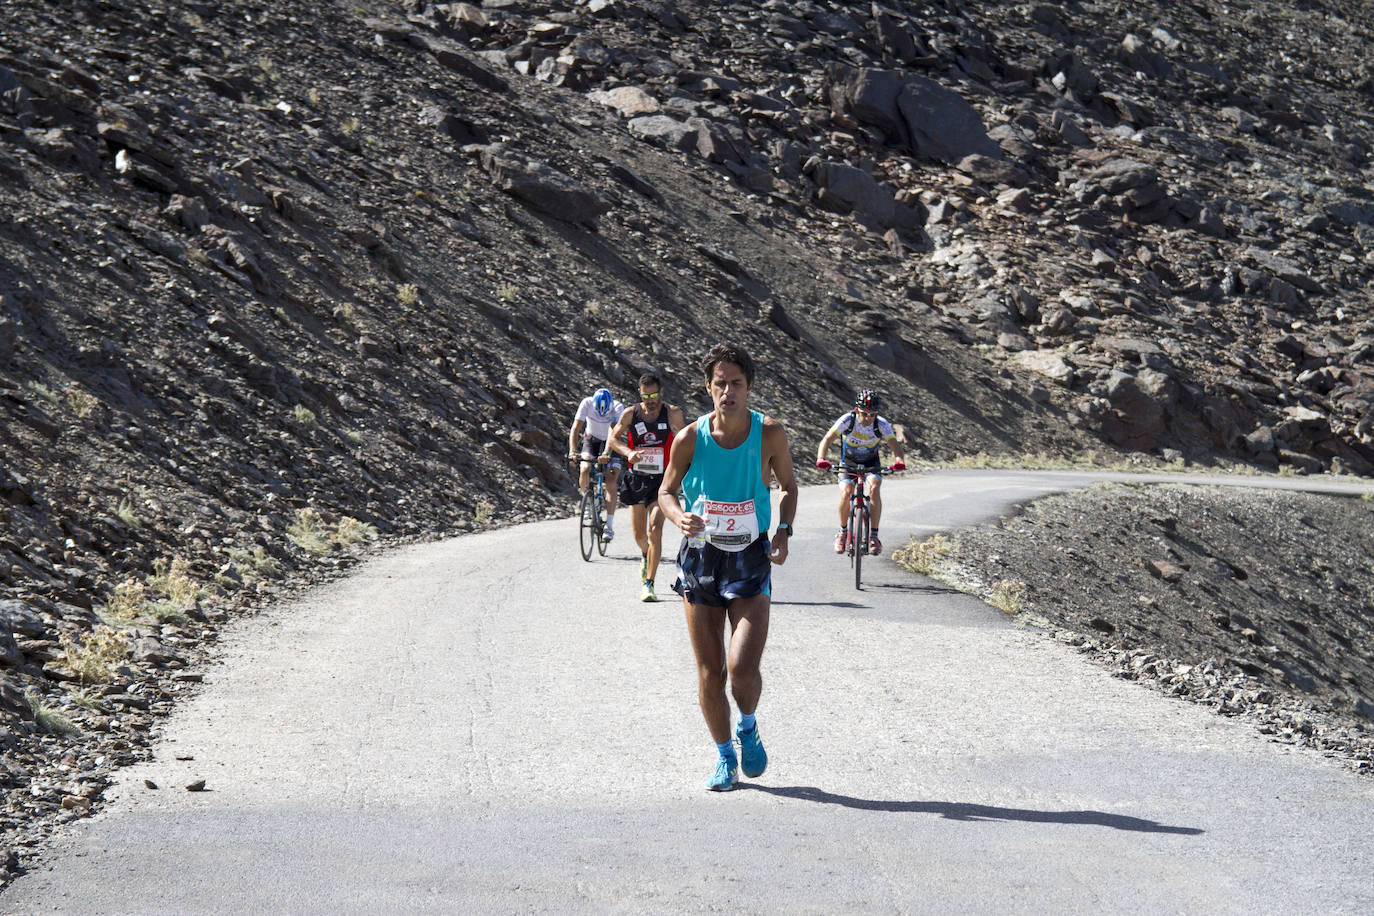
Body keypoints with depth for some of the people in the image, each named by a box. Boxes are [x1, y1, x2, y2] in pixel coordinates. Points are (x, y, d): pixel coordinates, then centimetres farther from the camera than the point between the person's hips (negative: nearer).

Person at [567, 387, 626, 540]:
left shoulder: (618, 407, -29)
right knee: (585, 470, -25)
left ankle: (610, 526, -8)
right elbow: (576, 428, -30)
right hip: (591, 440, 1)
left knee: (611, 482, -13)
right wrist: (573, 451, -45)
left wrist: (607, 453, -55)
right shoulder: (587, 403, -26)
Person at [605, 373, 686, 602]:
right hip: (636, 479, 2)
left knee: (655, 531, -17)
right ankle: (646, 556, 45)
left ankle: (648, 584, -15)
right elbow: (612, 439, 2)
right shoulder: (631, 414, -2)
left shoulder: (672, 413, -5)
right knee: (639, 534, 9)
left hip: (661, 480, -2)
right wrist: (628, 452, -17)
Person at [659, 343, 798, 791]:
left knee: (743, 667, -14)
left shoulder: (769, 434, -6)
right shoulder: (689, 439, -6)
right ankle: (724, 755, 24)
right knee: (710, 672, 3)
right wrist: (679, 517, -16)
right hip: (700, 557, 1)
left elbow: (788, 485, 10)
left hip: (751, 558, -1)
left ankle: (748, 727, 19)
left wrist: (784, 531, -5)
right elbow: (666, 490, 6)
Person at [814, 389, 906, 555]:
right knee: (846, 494, -22)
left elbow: (894, 445, -28)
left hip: (871, 463, 0)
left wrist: (899, 461, -50)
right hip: (848, 463, 0)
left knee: (874, 489, -27)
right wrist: (821, 459, -47)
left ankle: (873, 535, -19)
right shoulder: (847, 420, -26)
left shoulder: (882, 424, -23)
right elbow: (827, 440, -29)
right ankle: (843, 532, 3)